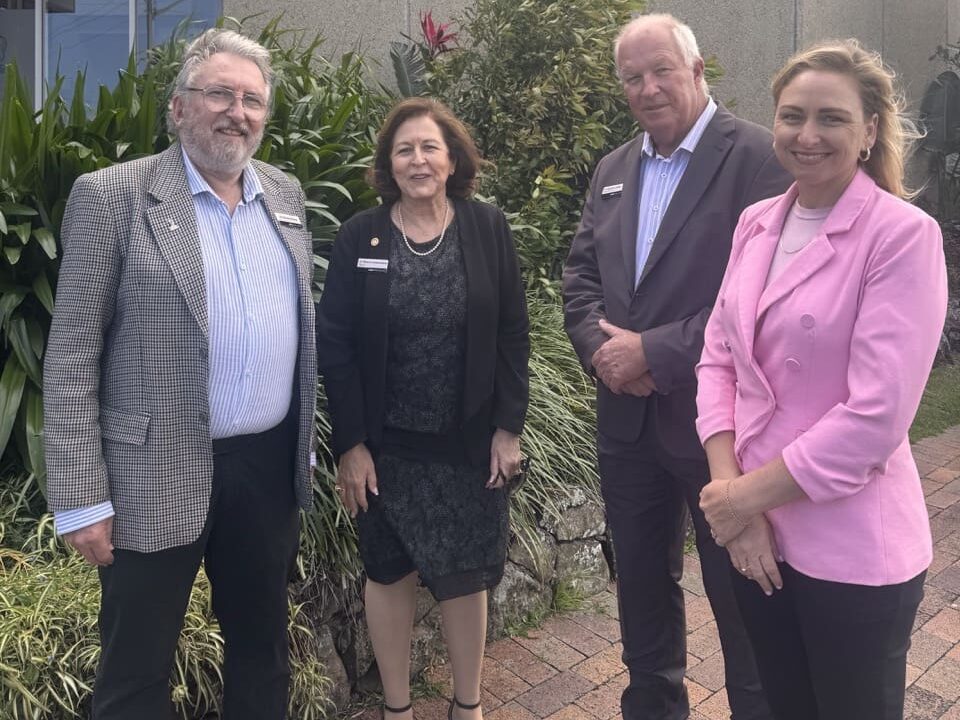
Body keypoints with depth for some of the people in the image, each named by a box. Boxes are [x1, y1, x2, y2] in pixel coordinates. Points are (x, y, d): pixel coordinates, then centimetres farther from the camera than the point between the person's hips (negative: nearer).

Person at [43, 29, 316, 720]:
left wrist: (305, 444, 13)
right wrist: (82, 497, -11)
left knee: (263, 647, 21)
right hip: (157, 477, -4)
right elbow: (70, 358, -8)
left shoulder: (286, 194, 8)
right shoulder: (112, 196, -7)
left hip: (272, 465, 5)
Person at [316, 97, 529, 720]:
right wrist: (350, 443, -9)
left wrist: (508, 427, -5)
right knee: (390, 572, 12)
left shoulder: (489, 229, -2)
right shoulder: (360, 236, -4)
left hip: (470, 441, 0)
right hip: (387, 445, 0)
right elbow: (335, 344, -5)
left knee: (466, 573, 11)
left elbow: (512, 334, -1)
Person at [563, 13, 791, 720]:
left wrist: (656, 352, -19)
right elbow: (581, 273, 11)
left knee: (740, 602, 10)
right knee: (641, 585, 21)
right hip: (627, 418, 6)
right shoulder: (613, 170, 12)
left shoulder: (758, 156, -11)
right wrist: (600, 347, -8)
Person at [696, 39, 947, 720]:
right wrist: (728, 488, -8)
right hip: (754, 531, 5)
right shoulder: (756, 222, 4)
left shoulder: (904, 234, -15)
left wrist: (747, 494, -13)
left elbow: (876, 416, -20)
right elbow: (719, 357, 4)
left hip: (854, 552, -5)